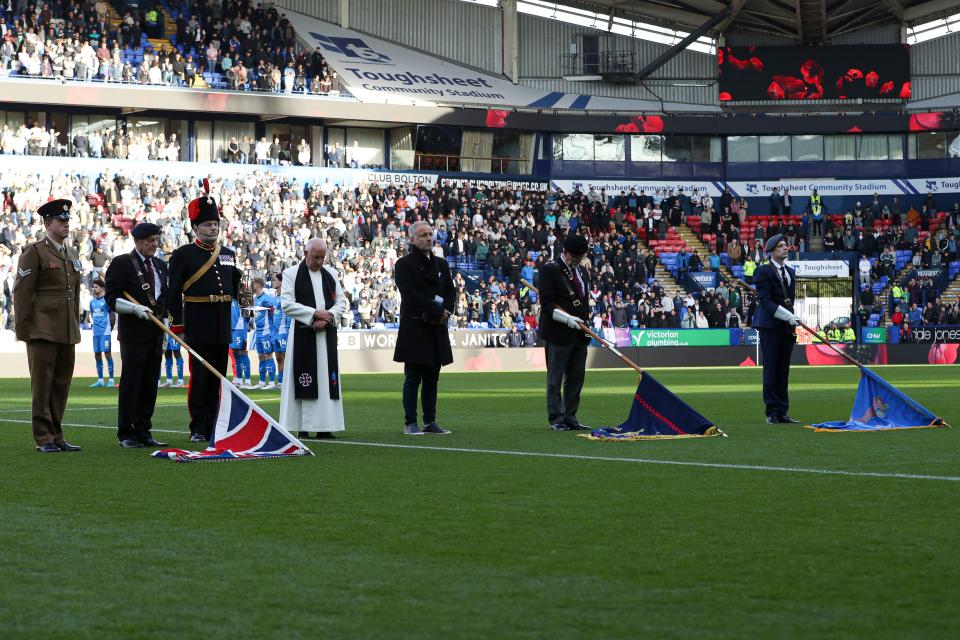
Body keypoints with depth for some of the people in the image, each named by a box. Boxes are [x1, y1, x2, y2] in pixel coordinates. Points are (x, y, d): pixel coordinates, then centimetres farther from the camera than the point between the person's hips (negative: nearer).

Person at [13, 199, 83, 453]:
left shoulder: (72, 255, 17)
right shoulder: (34, 252, -5)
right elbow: (21, 293, -8)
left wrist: (76, 325, 18)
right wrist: (22, 328, -11)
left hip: (67, 333, 7)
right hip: (43, 331, -7)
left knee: (61, 385, 8)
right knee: (42, 385, -4)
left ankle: (56, 436, 14)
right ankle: (44, 439, -1)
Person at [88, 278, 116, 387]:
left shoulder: (106, 300, -6)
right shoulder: (92, 302, 13)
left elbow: (113, 315, -6)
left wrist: (109, 328, -4)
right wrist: (95, 324, 14)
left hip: (105, 331, -7)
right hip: (96, 332, 7)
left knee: (107, 353, -7)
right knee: (97, 355, 8)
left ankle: (111, 380, -5)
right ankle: (100, 380, 14)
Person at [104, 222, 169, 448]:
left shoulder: (160, 265, 16)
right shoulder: (121, 264, -6)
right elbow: (112, 298, -11)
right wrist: (135, 308, -23)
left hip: (156, 333, 7)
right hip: (133, 333, -7)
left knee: (150, 385, 8)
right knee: (131, 383, -4)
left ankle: (143, 432, 14)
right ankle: (126, 434, 0)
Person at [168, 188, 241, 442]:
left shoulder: (228, 254, 13)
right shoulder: (183, 255, -4)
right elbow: (174, 292, -6)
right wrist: (178, 324, -10)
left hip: (222, 328, 5)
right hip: (198, 326, -5)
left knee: (217, 377, 9)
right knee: (199, 377, -5)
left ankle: (213, 427, 15)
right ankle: (198, 429, -1)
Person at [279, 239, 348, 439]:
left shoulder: (330, 274, 14)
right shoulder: (291, 274, 1)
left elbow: (342, 302, 11)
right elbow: (286, 303, -8)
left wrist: (327, 317, -8)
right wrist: (314, 314, -14)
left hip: (327, 334, 4)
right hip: (303, 334, -4)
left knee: (327, 379, 1)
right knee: (304, 382, -7)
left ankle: (324, 427, 2)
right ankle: (302, 427, -5)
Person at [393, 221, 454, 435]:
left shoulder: (441, 264, 16)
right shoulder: (404, 265, -3)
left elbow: (451, 291, 13)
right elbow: (410, 295, -13)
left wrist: (445, 311, -7)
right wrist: (437, 311, -14)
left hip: (437, 329, 6)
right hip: (414, 328, -6)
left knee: (432, 378, 7)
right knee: (413, 378, -4)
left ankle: (430, 422, 11)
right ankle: (410, 424, -3)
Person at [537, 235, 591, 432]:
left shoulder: (583, 272, 17)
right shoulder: (550, 270, -8)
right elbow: (547, 304, -13)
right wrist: (568, 319, -22)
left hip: (579, 334, 7)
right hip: (558, 333, -7)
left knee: (576, 378, 8)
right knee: (555, 378, -1)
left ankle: (570, 417, 14)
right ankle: (556, 419, 3)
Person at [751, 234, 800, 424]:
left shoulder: (790, 272, 18)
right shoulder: (763, 271, -5)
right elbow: (765, 300, -13)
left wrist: (793, 319, 9)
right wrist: (788, 316, -20)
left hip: (787, 327, 7)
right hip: (770, 326, -7)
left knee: (783, 371, 7)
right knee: (771, 369, -4)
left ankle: (782, 412, 9)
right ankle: (772, 413, -1)